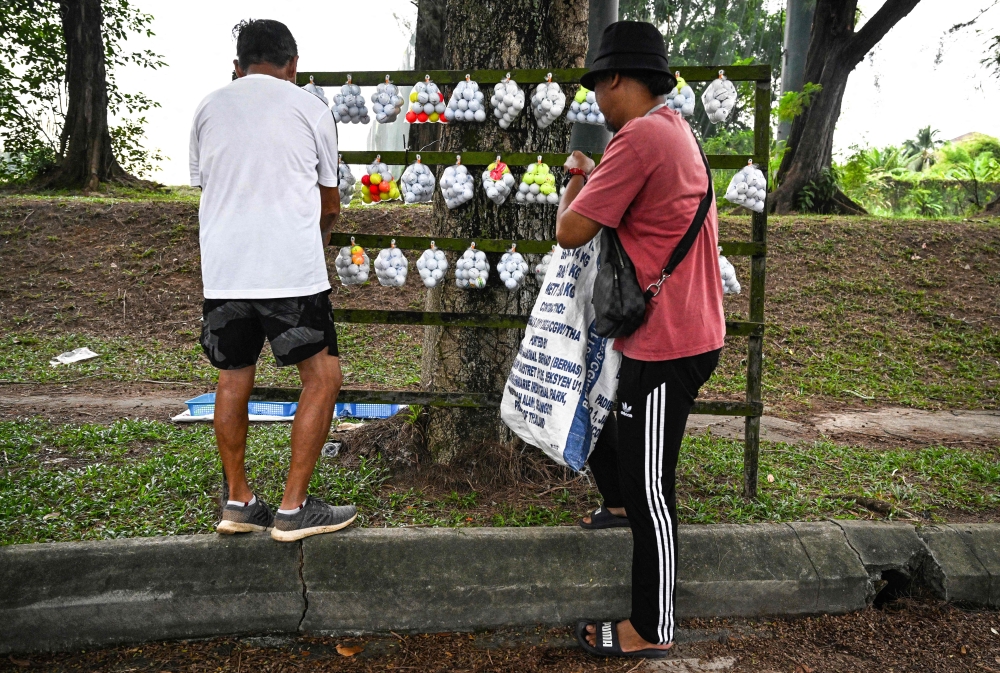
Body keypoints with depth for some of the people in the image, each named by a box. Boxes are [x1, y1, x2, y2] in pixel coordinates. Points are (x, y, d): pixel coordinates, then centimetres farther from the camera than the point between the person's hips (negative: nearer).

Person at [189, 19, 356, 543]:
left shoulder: (208, 107, 12)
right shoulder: (310, 108, 5)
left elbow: (203, 186, 19)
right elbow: (329, 203, 13)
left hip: (222, 270, 4)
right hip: (292, 268, -4)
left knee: (233, 380, 18)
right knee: (322, 378, 8)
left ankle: (238, 503, 26)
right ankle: (294, 509, 8)